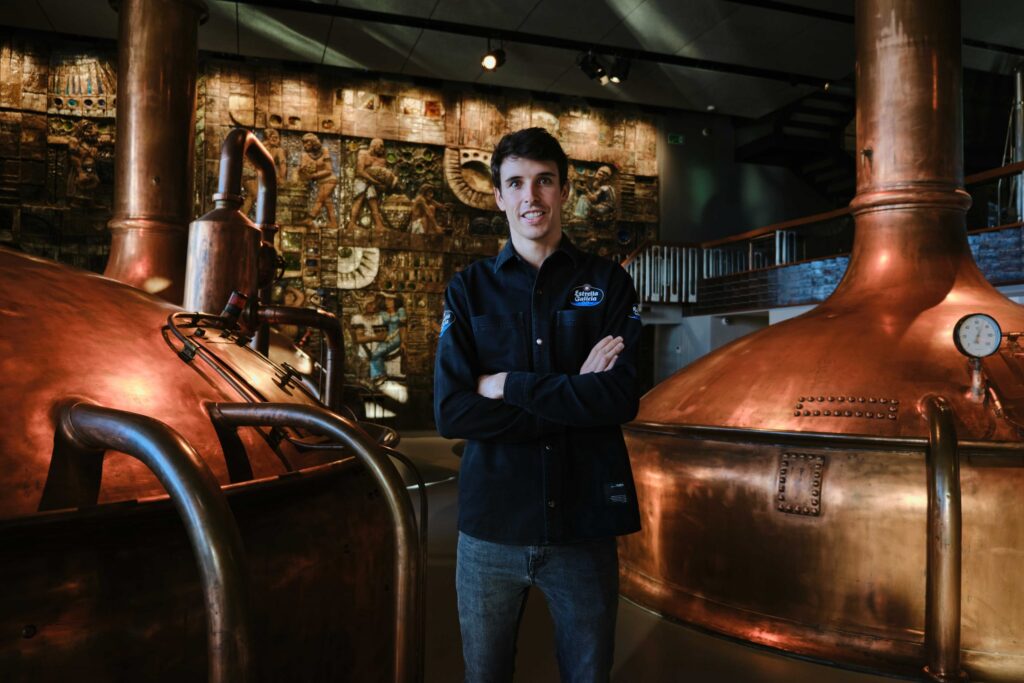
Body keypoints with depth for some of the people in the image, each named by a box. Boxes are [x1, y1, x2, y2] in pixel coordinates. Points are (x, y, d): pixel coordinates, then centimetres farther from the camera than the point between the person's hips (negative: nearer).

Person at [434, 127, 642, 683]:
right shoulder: (469, 290, 1)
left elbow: (622, 399, -14)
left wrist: (507, 385, -14)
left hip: (584, 523, 0)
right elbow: (450, 412, -12)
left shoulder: (608, 283, 0)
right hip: (492, 522, 1)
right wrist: (574, 394, -15)